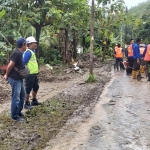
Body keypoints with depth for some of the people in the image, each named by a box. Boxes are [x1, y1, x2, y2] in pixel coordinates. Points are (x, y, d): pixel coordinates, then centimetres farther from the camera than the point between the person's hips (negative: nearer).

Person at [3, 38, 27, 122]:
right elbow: (10, 65, -21)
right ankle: (15, 116, 8)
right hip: (15, 79, -10)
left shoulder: (20, 53, 11)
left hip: (19, 78, 10)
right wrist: (7, 75, -8)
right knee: (16, 97, -3)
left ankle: (18, 111, 31)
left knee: (23, 95, 18)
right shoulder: (16, 53, -20)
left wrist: (7, 74, 12)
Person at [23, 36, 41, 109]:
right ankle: (26, 104, 12)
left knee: (36, 87, 20)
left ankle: (34, 101, 35)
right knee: (28, 89, 1)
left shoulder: (33, 51, 11)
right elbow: (23, 63, -20)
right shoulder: (28, 52, -18)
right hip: (29, 74, -10)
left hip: (34, 73, 10)